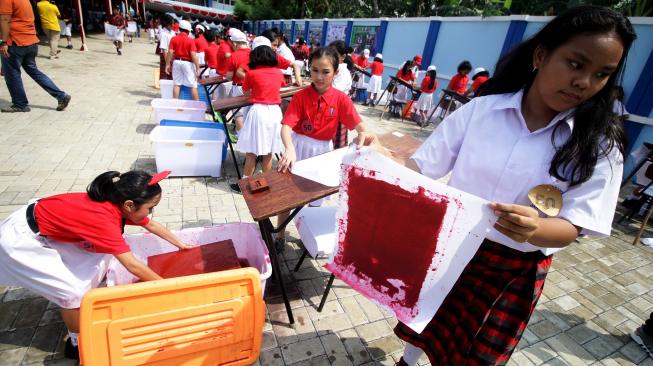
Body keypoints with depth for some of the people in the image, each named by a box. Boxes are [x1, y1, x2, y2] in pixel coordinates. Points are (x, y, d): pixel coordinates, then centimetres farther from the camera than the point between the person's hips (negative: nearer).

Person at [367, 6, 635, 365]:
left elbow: (571, 227, -14)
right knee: (423, 325, 25)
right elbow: (422, 166, -11)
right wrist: (385, 158, -32)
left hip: (515, 271, 0)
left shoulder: (599, 145, -10)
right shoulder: (480, 109, -11)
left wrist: (533, 229, -38)